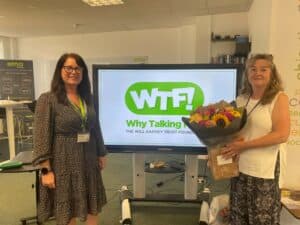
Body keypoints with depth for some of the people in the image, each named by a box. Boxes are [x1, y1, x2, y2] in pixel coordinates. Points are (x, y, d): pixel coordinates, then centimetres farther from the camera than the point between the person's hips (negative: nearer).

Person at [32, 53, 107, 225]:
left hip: (88, 161, 6)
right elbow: (42, 137, -13)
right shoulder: (48, 99, -10)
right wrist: (46, 170, -15)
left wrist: (101, 154, 15)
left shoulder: (87, 98, 7)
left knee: (93, 208, 18)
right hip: (64, 162, -5)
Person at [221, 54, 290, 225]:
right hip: (239, 167, 5)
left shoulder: (279, 98, -5)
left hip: (263, 170, -5)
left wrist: (245, 145, -17)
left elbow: (282, 134, -15)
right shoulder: (241, 99, 9)